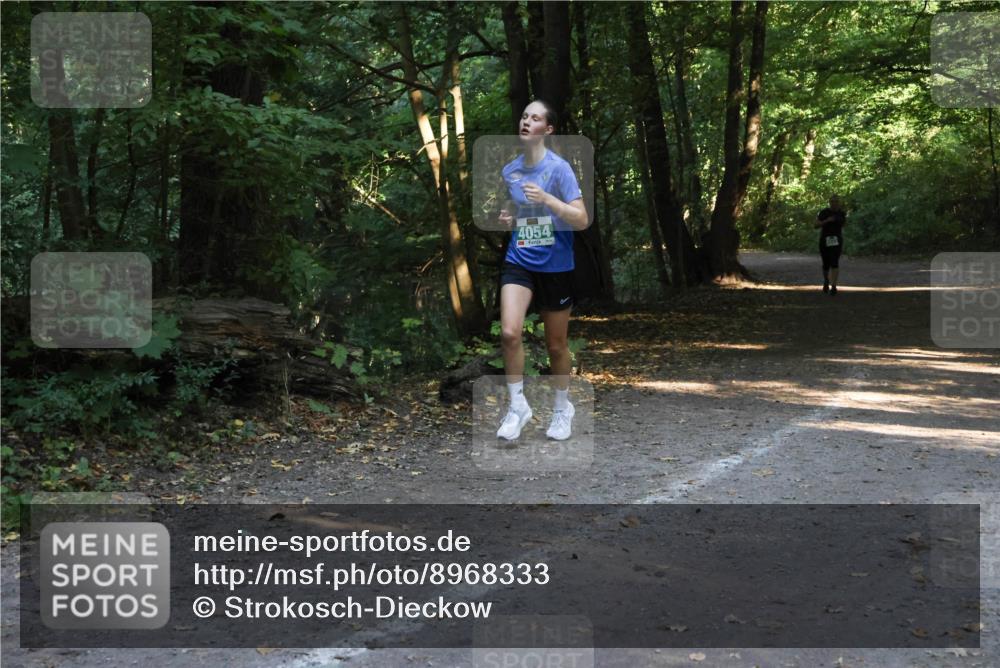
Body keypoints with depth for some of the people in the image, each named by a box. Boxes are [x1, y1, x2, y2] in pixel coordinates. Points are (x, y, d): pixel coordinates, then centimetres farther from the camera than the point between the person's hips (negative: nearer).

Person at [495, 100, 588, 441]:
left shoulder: (558, 167, -11)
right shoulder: (509, 170, 4)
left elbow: (582, 219, -17)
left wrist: (546, 199, -30)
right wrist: (506, 218, -1)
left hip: (555, 266, -3)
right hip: (518, 262, 3)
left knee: (556, 345, 9)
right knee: (509, 333, -18)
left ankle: (562, 408, 32)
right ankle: (517, 405, 0)